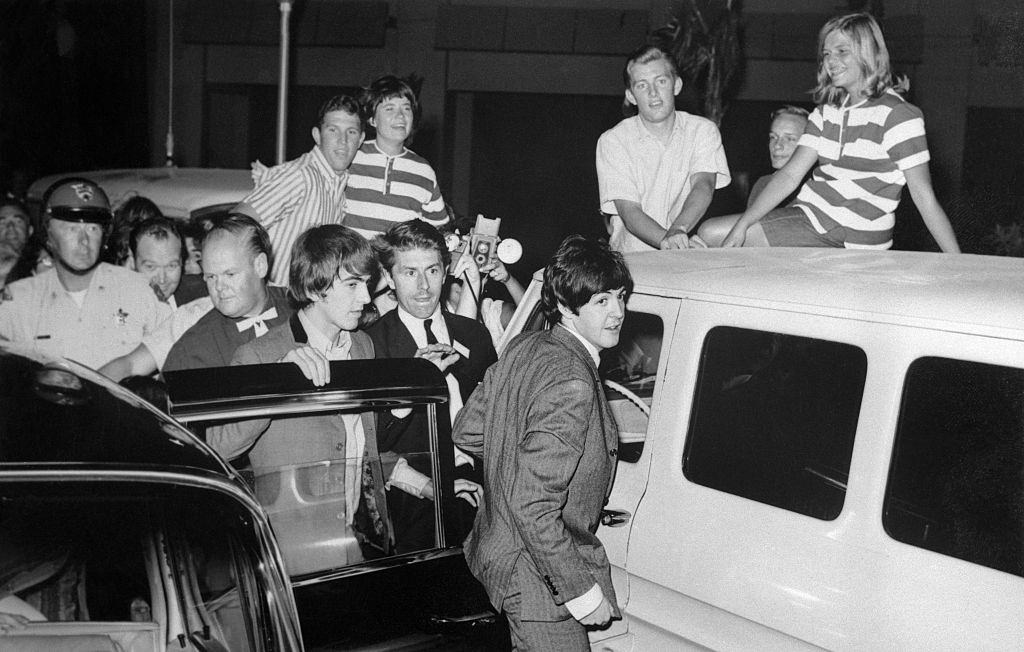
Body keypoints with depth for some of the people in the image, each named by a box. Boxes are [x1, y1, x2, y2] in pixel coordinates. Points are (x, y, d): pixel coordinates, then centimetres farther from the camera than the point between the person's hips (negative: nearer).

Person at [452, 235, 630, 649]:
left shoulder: (524, 348, 1)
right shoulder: (572, 385, -27)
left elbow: (466, 431, 10)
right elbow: (532, 506, -30)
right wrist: (581, 589, -23)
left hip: (498, 550, 10)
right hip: (538, 579, -10)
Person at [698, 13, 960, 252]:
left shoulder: (897, 116, -9)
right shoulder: (826, 112, 12)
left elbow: (924, 198, -11)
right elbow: (791, 174, 4)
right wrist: (742, 225, -7)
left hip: (855, 243, -7)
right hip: (810, 217, 7)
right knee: (710, 234, -2)